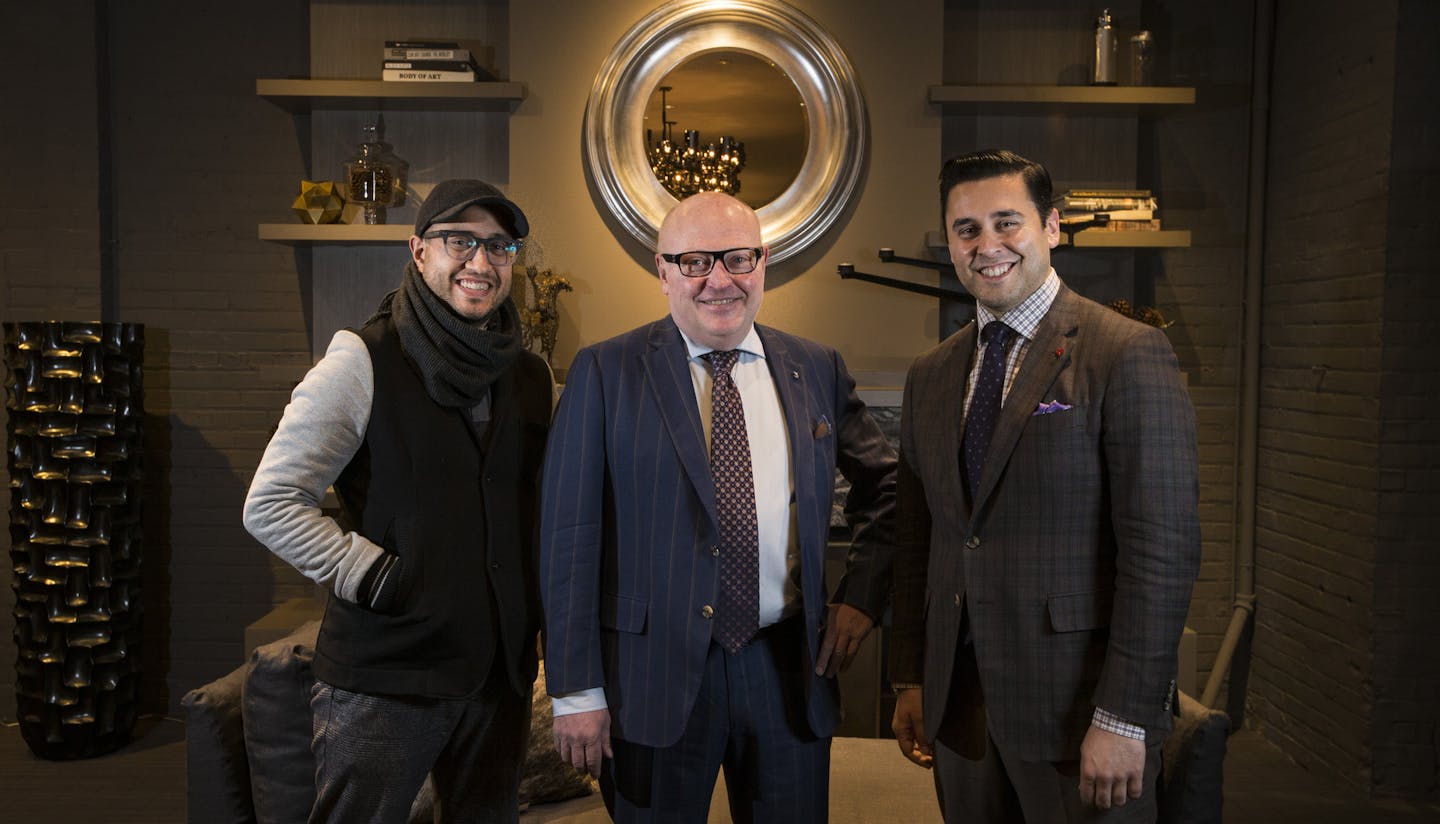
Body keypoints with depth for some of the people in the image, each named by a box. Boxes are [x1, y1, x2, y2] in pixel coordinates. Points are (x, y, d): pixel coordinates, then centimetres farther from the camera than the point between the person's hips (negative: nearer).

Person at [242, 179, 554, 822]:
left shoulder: (532, 377, 7)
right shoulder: (365, 361, -8)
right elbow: (270, 506, -10)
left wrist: (539, 627, 5)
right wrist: (377, 578, -15)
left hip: (501, 674, 5)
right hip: (382, 680, -5)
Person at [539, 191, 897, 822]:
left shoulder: (817, 369, 6)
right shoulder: (605, 372, -3)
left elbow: (886, 488, 17)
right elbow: (569, 537, -6)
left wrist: (862, 594, 4)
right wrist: (577, 691, -8)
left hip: (789, 666, 3)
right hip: (652, 671, -2)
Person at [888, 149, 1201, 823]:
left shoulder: (1129, 354, -10)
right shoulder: (929, 376, 9)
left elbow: (1164, 547, -14)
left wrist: (1123, 718, -16)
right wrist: (910, 681, 9)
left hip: (1079, 706, -5)